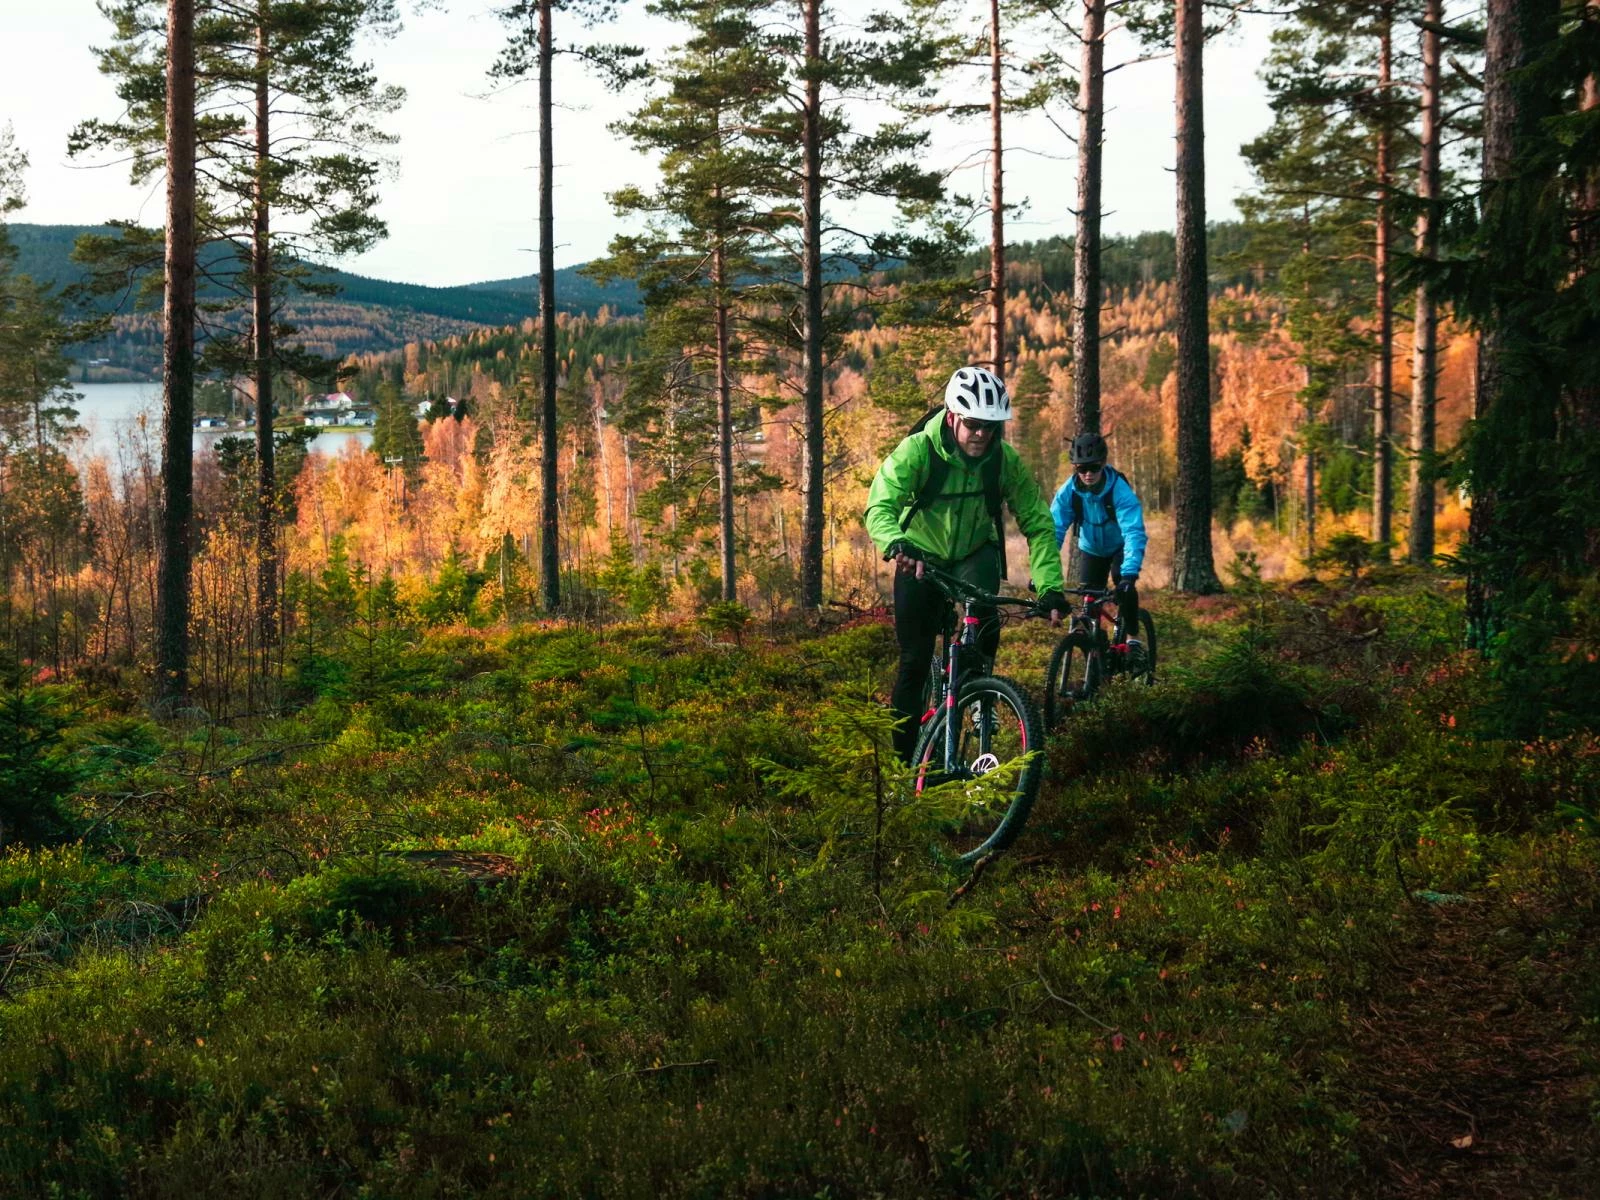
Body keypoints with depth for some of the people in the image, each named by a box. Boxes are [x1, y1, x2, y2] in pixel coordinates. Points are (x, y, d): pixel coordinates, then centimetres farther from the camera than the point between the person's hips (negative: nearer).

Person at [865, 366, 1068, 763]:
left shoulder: (1004, 459, -17)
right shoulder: (917, 451, -24)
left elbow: (1037, 522, -13)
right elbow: (879, 507, -34)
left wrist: (1050, 586, -24)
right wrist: (897, 544, -56)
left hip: (976, 553, 1)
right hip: (921, 557, -1)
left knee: (983, 619, -31)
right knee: (915, 660, -1)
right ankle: (904, 755, 13)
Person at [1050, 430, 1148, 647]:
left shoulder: (1120, 490, -34)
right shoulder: (1068, 492, -25)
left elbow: (1134, 533, -42)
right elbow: (1053, 530, -27)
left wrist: (1129, 573, -56)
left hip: (1120, 547, -3)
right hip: (1092, 549, 3)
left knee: (1124, 585, -28)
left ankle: (1132, 637, -11)